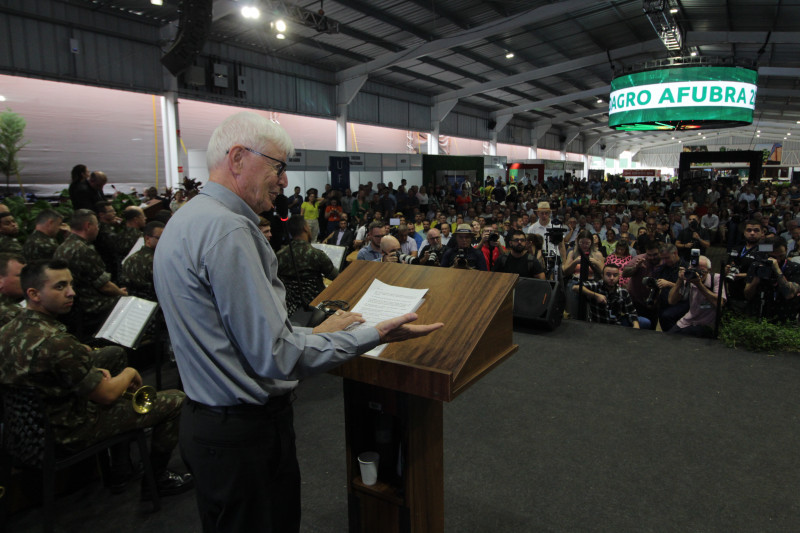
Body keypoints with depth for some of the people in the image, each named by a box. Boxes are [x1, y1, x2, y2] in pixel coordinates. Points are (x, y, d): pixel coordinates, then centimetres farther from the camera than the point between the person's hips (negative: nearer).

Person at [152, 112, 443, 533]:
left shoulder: (186, 220, 9)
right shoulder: (227, 229, -24)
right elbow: (276, 356, -24)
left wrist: (314, 333, 13)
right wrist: (374, 336, -19)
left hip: (206, 416, 10)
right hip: (245, 434, -10)